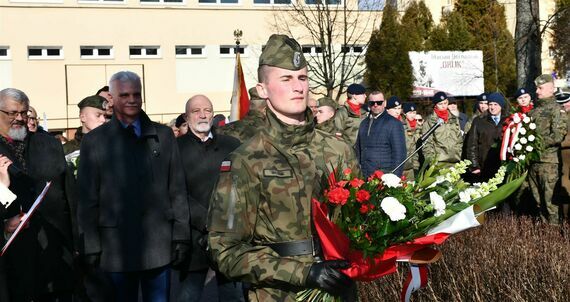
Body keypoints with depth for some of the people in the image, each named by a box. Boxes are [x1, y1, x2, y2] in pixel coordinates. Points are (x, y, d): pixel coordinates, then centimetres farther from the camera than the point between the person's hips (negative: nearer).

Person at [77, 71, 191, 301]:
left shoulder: (163, 136, 7)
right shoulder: (94, 141, 3)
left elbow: (178, 191, 7)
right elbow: (87, 200, 2)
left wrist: (181, 238, 2)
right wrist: (91, 248, -1)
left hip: (159, 245, 1)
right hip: (116, 247, -1)